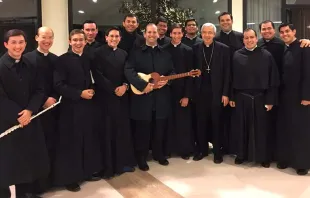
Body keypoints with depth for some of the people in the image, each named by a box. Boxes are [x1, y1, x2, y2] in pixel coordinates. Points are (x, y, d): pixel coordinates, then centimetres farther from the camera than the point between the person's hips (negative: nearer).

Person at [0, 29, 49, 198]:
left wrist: (29, 111, -11)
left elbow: (39, 91, 4)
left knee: (29, 158, 12)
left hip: (29, 119, 5)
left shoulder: (30, 66, 8)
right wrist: (17, 117, -15)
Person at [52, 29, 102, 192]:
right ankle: (69, 177, 15)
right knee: (71, 143, 2)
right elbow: (59, 85, -14)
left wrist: (92, 90, -3)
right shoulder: (63, 59, -7)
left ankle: (88, 171, 27)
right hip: (71, 107, -5)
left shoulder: (88, 59, 11)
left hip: (88, 105, 6)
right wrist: (80, 93, -17)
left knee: (89, 140, 12)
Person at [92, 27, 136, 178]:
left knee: (123, 130, 6)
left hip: (122, 96, 5)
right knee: (107, 131, -1)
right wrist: (113, 89, -12)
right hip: (106, 96, -4)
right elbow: (98, 75, -9)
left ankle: (123, 162, 18)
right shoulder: (99, 52, -1)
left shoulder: (123, 53, 15)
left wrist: (125, 86, -8)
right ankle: (108, 166, 9)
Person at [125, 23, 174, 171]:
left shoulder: (165, 54, 13)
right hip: (143, 98, -3)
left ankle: (159, 154, 30)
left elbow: (172, 72, 11)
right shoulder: (136, 53, 2)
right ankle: (141, 158, 18)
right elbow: (129, 71, -10)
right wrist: (143, 85, -21)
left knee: (160, 130, 12)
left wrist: (166, 80, -11)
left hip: (161, 98, 3)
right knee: (142, 130, 4)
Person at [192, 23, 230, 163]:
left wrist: (225, 93, -8)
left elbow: (227, 72, -3)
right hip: (200, 91, 2)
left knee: (216, 122, 6)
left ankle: (217, 151, 19)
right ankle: (201, 149, 22)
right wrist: (191, 91, 0)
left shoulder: (223, 49, -1)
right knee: (201, 122, 8)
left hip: (217, 91, -2)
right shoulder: (195, 49, 5)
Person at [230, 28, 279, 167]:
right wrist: (231, 97, -1)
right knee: (241, 128, 9)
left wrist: (270, 100, -6)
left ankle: (263, 157, 23)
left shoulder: (266, 56, -3)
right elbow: (231, 78, 3)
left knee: (261, 128, 8)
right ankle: (241, 154, 25)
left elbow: (273, 79, -3)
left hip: (260, 98, -1)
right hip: (240, 98, 1)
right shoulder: (236, 55, 1)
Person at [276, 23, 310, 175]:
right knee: (284, 128, 10)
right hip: (284, 95, 6)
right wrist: (278, 94, 4)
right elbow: (281, 73, 9)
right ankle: (285, 158, 22)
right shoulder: (282, 49, 11)